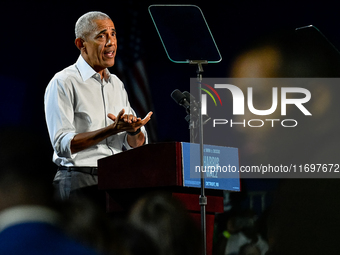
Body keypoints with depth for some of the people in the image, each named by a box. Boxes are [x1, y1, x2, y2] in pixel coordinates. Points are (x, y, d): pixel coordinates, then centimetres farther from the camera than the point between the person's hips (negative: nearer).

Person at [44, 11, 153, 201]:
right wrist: (112, 130, -20)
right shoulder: (63, 83, -2)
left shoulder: (117, 84, 20)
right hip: (80, 178, -6)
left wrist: (133, 130, -8)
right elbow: (62, 144, -12)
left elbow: (137, 145, 17)